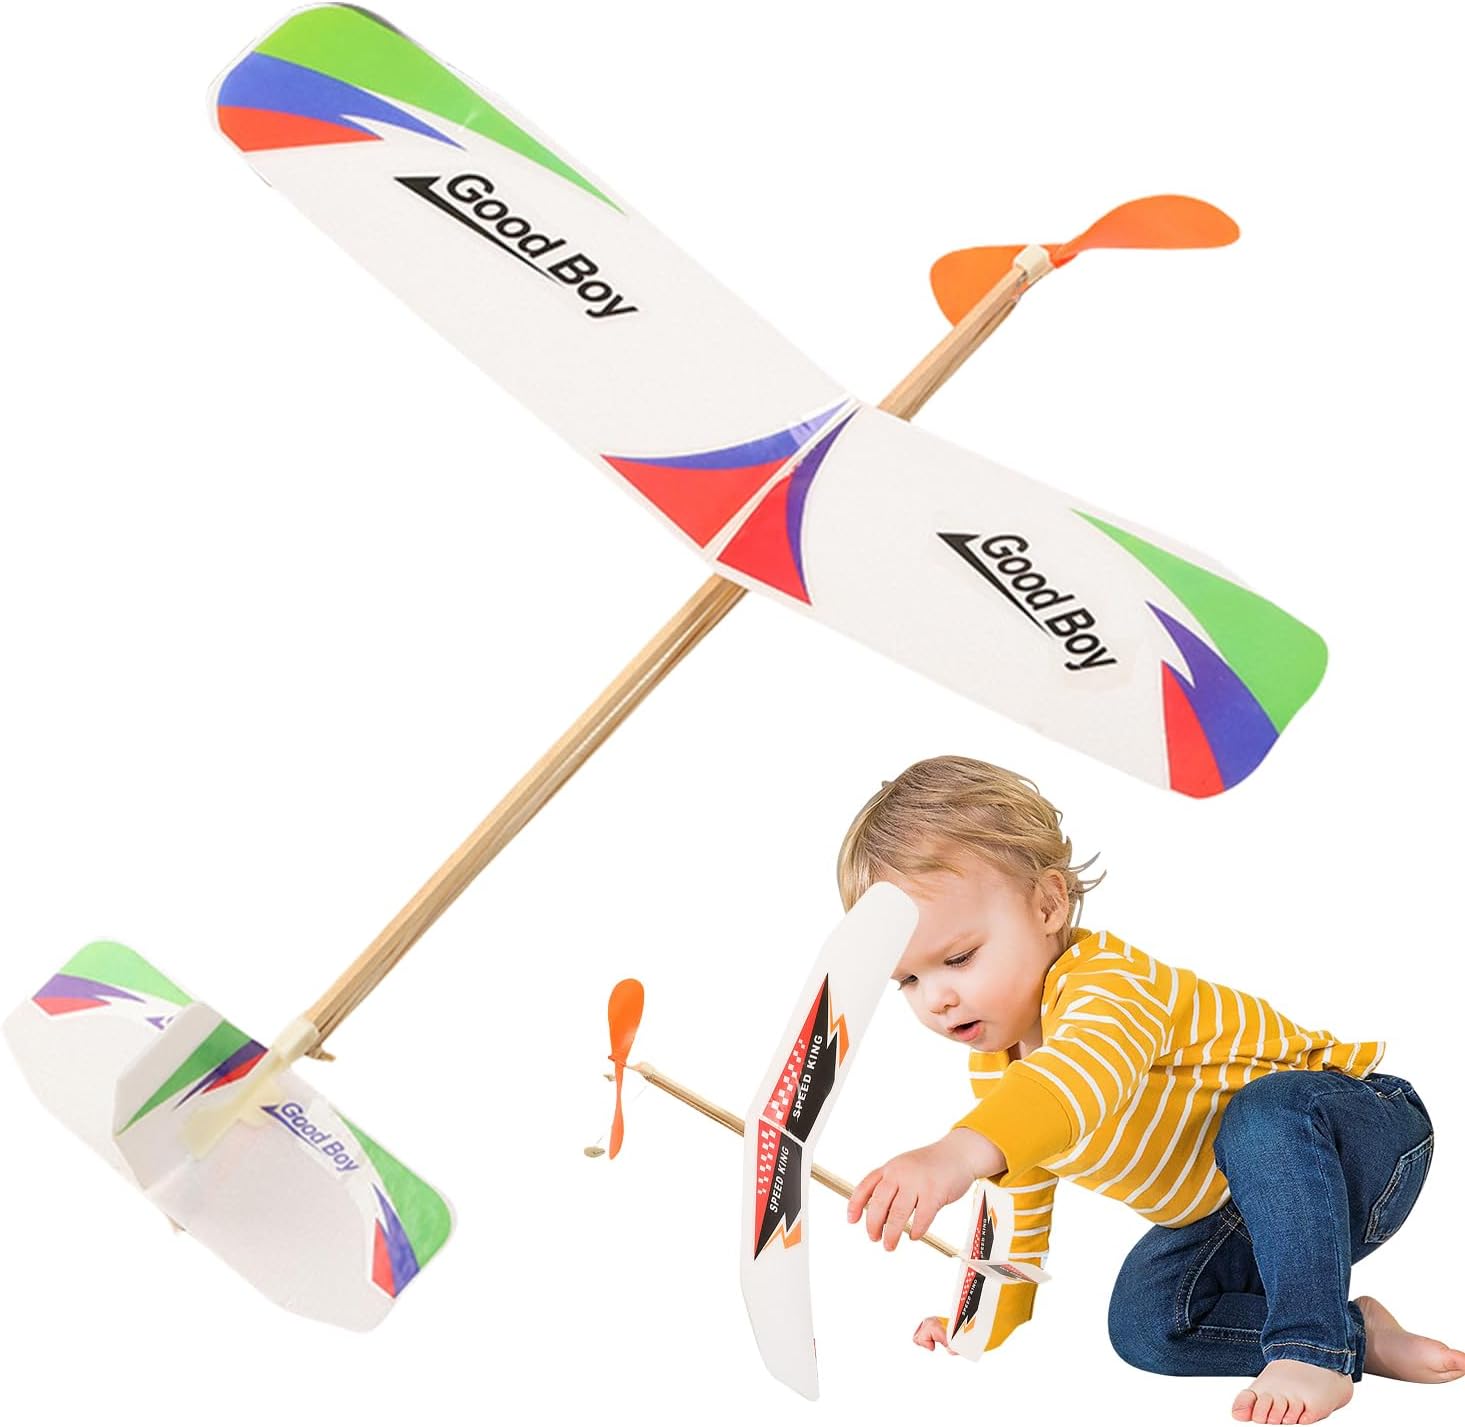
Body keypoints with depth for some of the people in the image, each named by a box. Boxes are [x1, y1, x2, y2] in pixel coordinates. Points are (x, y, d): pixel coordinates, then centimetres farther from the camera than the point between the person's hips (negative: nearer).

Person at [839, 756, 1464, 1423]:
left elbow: (1089, 1072, -59)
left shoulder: (1109, 983, -34)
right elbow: (1016, 1198, 12)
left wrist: (961, 1152, -75)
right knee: (1140, 1322, -14)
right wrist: (991, 1316, 5)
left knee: (1264, 1114, -40)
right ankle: (1358, 1333, -6)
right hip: (1227, 1219, 8)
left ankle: (1314, 1350, -34)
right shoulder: (992, 1064, -3)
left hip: (1365, 1132, -8)